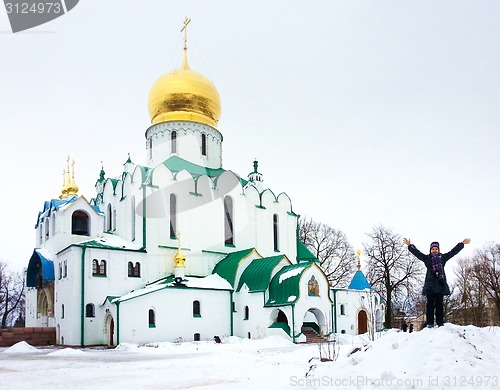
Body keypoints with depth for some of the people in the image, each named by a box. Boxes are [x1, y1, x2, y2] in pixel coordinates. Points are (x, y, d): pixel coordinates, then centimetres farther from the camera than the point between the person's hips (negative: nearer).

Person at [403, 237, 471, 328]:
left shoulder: (443, 257, 17)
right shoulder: (427, 258, 14)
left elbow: (453, 251, 19)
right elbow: (417, 252, 9)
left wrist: (462, 244, 18)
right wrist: (410, 245, 1)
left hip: (440, 284, 1)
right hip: (430, 284, -1)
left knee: (439, 304, 0)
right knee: (430, 304, -4)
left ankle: (440, 323, 0)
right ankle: (430, 323, -6)